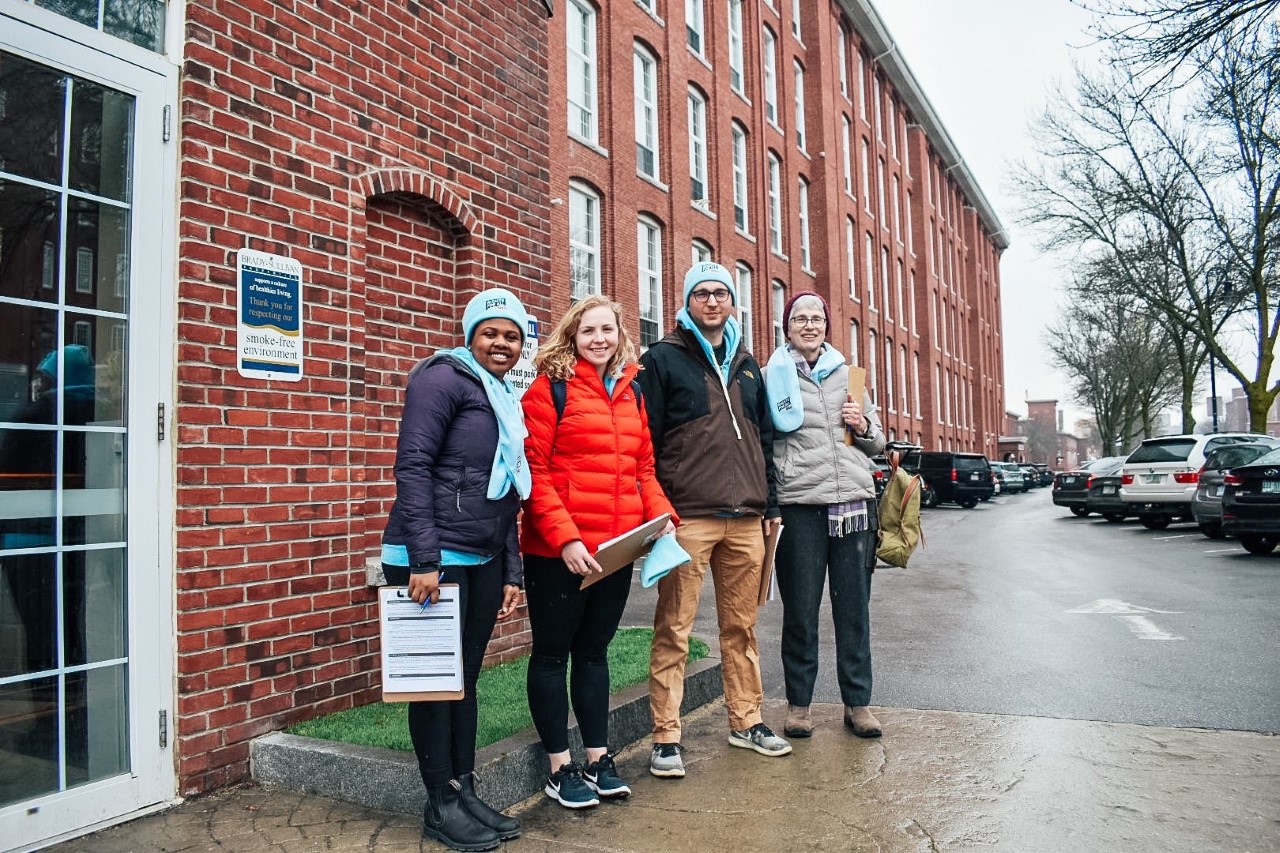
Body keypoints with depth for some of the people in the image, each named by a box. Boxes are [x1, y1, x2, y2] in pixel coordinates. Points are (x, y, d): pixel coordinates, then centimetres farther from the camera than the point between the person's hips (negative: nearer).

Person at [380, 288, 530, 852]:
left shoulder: (506, 402, 17)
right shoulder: (444, 377, -7)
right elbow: (412, 465, -16)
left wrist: (511, 572, 15)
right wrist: (423, 560, -21)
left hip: (483, 561, 8)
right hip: (431, 558, -7)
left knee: (466, 677, 13)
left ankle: (466, 793, 25)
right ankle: (441, 805, 15)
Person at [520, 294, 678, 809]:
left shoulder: (631, 391, 13)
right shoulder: (550, 388, -6)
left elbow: (644, 466, 16)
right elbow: (534, 472, -12)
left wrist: (661, 515, 0)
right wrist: (564, 538, -19)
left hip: (616, 549, 6)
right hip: (558, 551, -6)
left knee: (594, 650, 17)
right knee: (553, 653, 8)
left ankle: (598, 758, 29)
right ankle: (560, 769, 20)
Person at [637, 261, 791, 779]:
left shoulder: (746, 365, 18)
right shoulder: (663, 360, 2)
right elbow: (645, 440, -4)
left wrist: (771, 504, 15)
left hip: (745, 520, 5)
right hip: (686, 518, -5)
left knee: (741, 626, 13)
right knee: (674, 630, -1)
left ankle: (746, 722, 26)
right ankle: (666, 737, 8)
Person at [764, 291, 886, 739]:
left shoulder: (848, 373, 16)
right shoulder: (773, 374, 5)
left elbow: (877, 441, 20)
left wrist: (864, 426, -2)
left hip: (854, 500, 3)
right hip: (799, 505, -3)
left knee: (854, 609, 8)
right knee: (800, 610, 4)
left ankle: (857, 702, 20)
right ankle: (798, 703, 18)